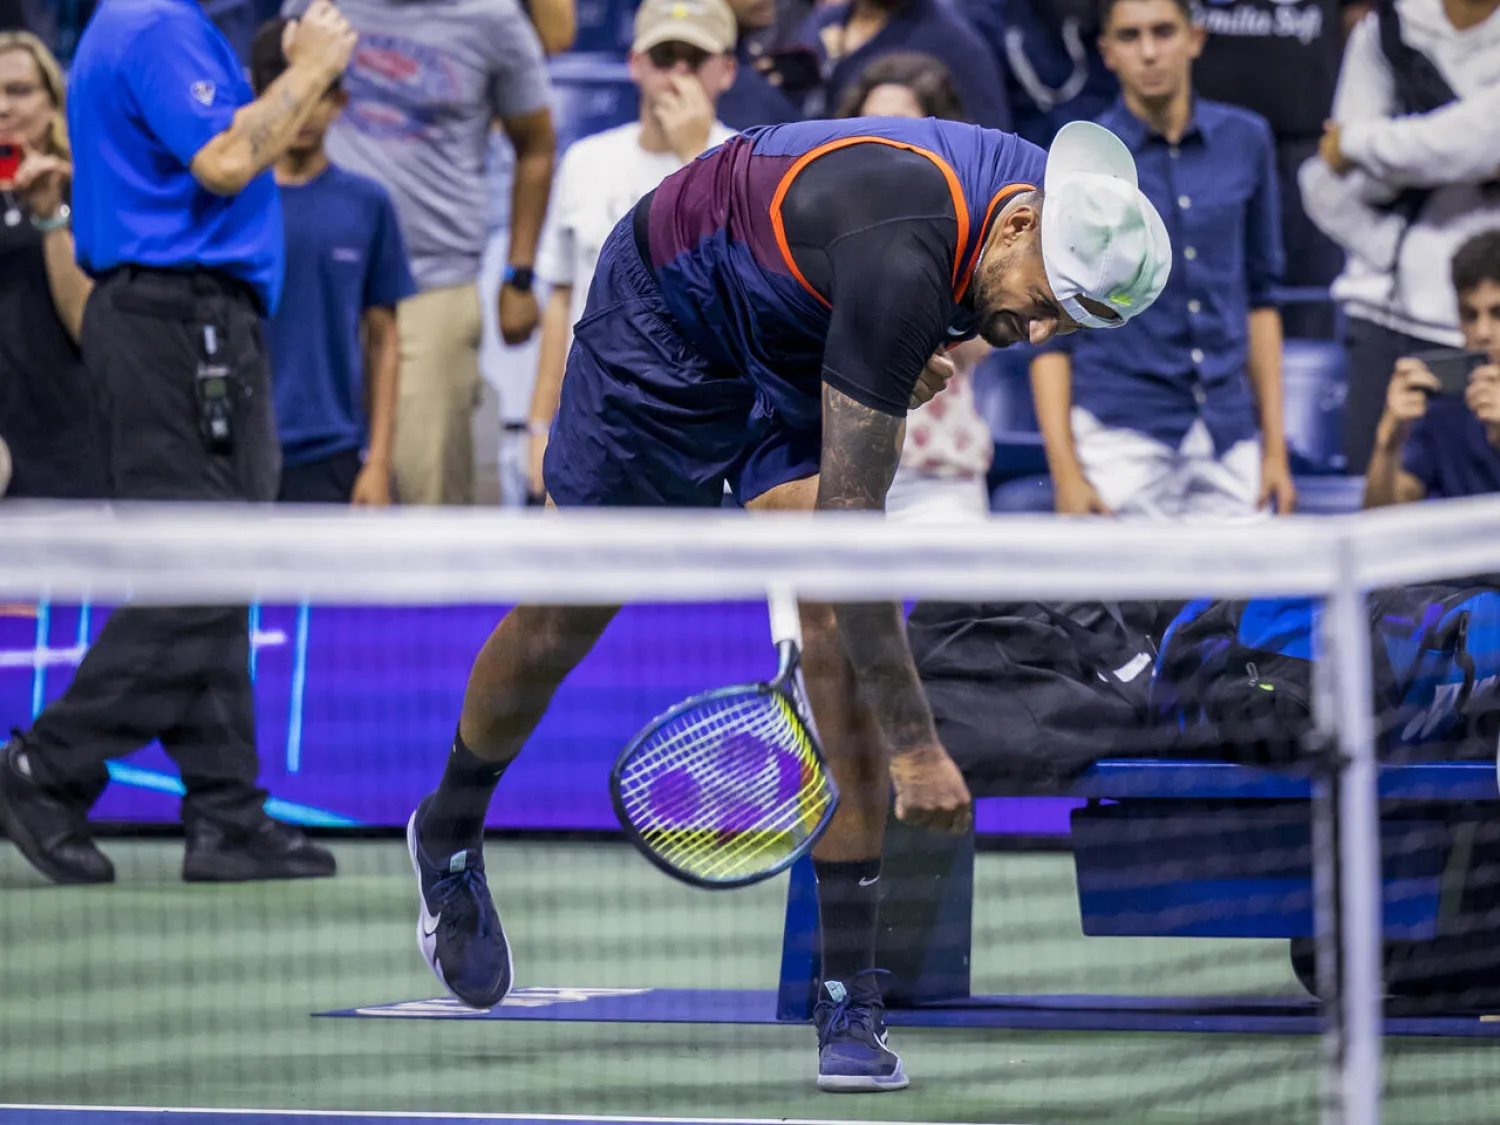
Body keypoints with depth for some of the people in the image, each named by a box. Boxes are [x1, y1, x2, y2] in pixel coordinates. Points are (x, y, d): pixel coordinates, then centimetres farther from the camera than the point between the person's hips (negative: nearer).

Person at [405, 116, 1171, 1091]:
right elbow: (849, 518, -40)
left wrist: (898, 362, -6)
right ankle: (450, 836, 39)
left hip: (799, 340, 5)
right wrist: (913, 745, -39)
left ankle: (849, 988, -13)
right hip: (668, 310, -5)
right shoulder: (902, 258, -42)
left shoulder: (1060, 204, -19)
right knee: (569, 616, 8)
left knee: (837, 617, -14)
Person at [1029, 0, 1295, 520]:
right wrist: (1066, 472, -7)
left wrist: (1275, 446, 11)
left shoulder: (1246, 141, 8)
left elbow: (1260, 295, 15)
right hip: (1120, 436, -3)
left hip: (1229, 438, 3)